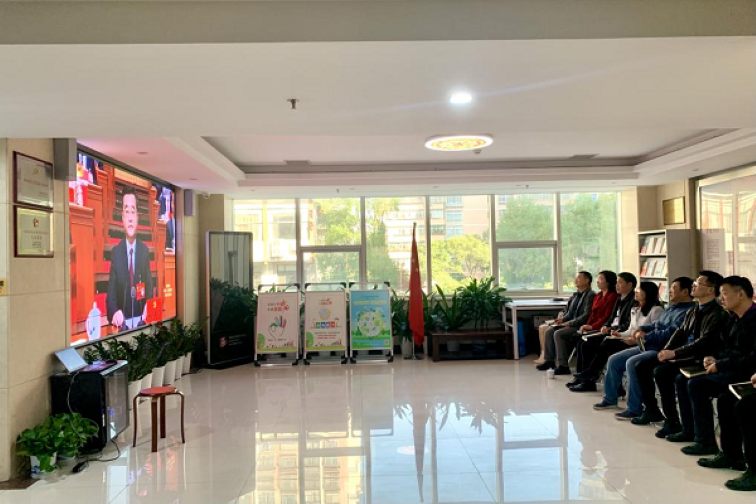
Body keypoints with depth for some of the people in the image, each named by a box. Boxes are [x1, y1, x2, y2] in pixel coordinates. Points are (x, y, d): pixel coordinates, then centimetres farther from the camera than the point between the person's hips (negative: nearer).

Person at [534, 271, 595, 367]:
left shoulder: (590, 295, -10)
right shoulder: (575, 295, 18)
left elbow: (586, 316, -19)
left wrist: (569, 323, -17)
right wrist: (562, 319, 0)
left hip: (580, 326, -9)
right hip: (571, 324, 9)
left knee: (558, 333, -26)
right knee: (548, 331, -8)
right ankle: (549, 360, -7)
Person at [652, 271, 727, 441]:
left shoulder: (718, 314, -15)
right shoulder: (693, 311, 14)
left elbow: (704, 343, -23)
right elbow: (680, 332, 13)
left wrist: (674, 353, -25)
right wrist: (666, 350, -5)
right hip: (686, 357, 9)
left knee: (681, 378, -28)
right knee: (660, 372, -8)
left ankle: (689, 430, -12)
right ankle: (671, 421, 2)